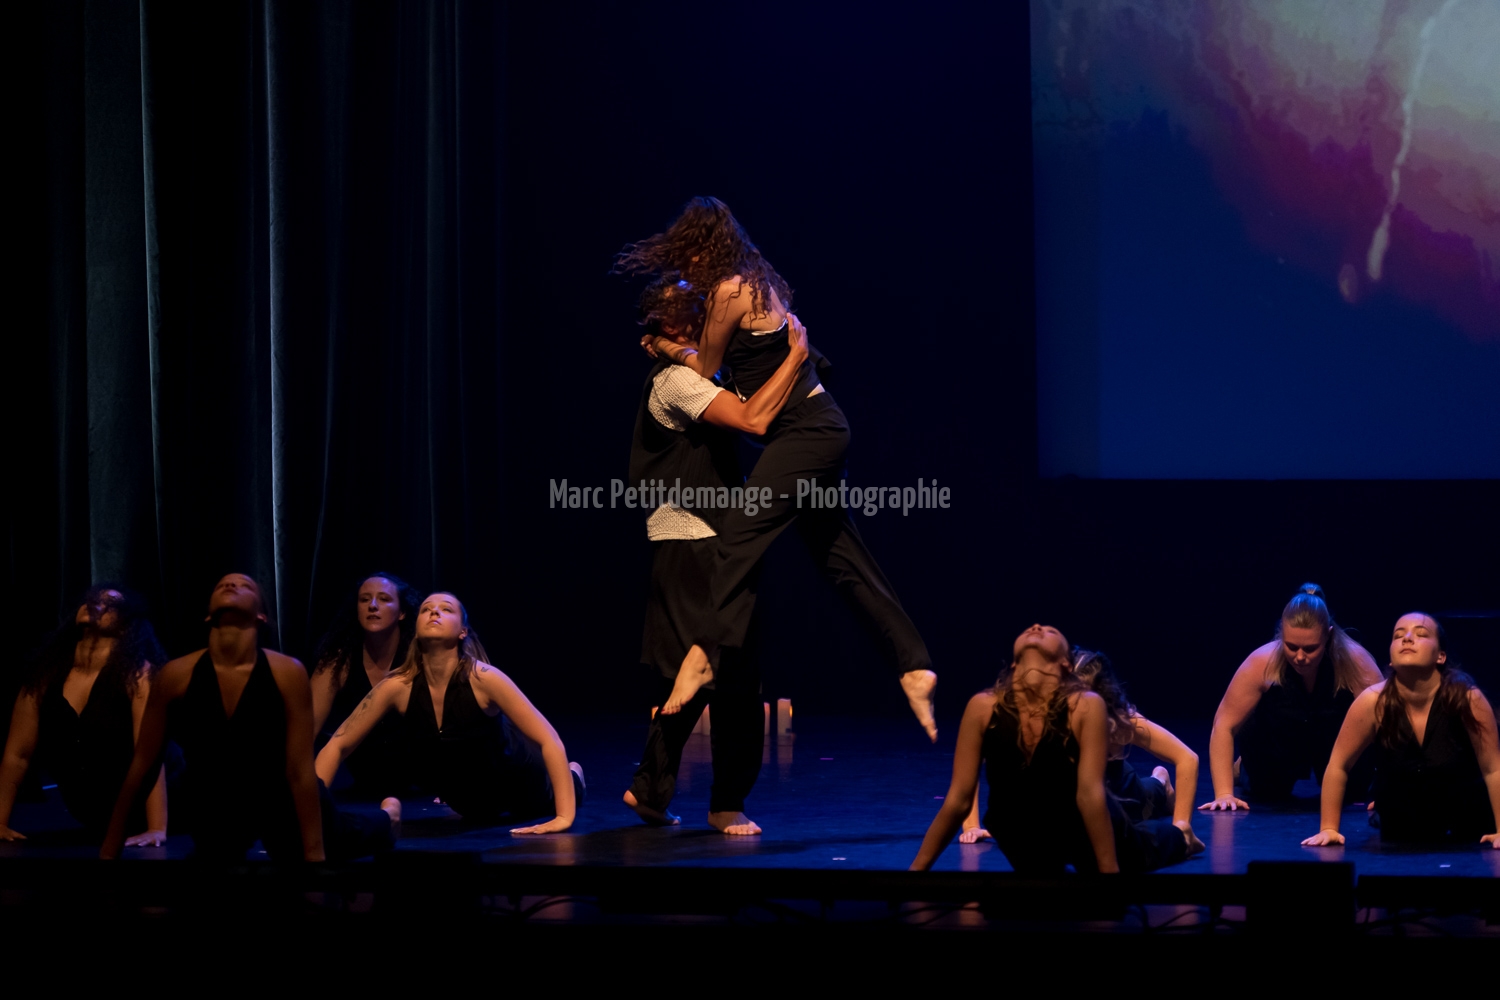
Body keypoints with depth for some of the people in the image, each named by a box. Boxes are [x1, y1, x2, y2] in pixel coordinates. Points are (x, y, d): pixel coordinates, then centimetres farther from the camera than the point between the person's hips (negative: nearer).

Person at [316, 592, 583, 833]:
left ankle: (572, 774, 60)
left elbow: (549, 739, -36)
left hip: (510, 771, -3)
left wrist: (564, 817, -43)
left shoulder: (483, 678, -37)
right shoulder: (399, 685, -30)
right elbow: (338, 746, -22)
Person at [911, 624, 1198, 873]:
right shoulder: (983, 707, -25)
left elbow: (1090, 793, -33)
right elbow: (959, 799, -21)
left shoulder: (1086, 706, -30)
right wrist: (916, 869, -22)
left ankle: (1179, 833, 63)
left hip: (1086, 829, -1)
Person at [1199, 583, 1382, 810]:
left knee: (1354, 788, -12)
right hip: (1278, 747, 0)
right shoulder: (1262, 662, -31)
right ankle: (1244, 769, 20)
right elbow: (1224, 726, -26)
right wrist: (1224, 794, -31)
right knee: (1269, 792, -14)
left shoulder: (1355, 662, -31)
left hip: (1337, 746, 0)